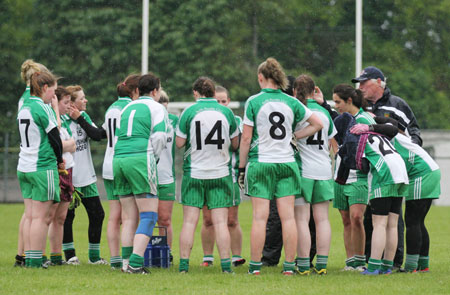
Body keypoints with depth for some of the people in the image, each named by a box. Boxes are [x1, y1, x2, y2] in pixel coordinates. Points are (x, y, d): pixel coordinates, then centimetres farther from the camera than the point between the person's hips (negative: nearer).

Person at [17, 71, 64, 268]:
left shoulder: (24, 108, 13)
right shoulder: (42, 108, -12)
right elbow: (55, 137, -11)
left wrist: (56, 159, 16)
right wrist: (60, 161, 7)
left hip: (24, 168, 8)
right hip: (43, 167, -8)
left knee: (30, 215, 9)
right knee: (41, 217, -5)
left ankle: (28, 258, 8)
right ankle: (35, 261, -7)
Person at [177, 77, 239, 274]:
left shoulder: (189, 112, -5)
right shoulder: (226, 112, 1)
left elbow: (179, 143, -3)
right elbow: (235, 144, 7)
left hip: (193, 174, -1)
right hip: (220, 174, 1)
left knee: (189, 222, 1)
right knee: (220, 222, 0)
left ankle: (184, 264, 0)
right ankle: (225, 265, -4)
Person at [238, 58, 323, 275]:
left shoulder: (253, 102, -6)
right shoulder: (291, 102, 4)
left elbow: (246, 138, -5)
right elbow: (317, 124, 10)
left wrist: (242, 167, 2)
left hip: (260, 163, -2)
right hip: (287, 163, 3)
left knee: (260, 216, -1)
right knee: (288, 216, 3)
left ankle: (255, 265, 0)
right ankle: (289, 265, 3)